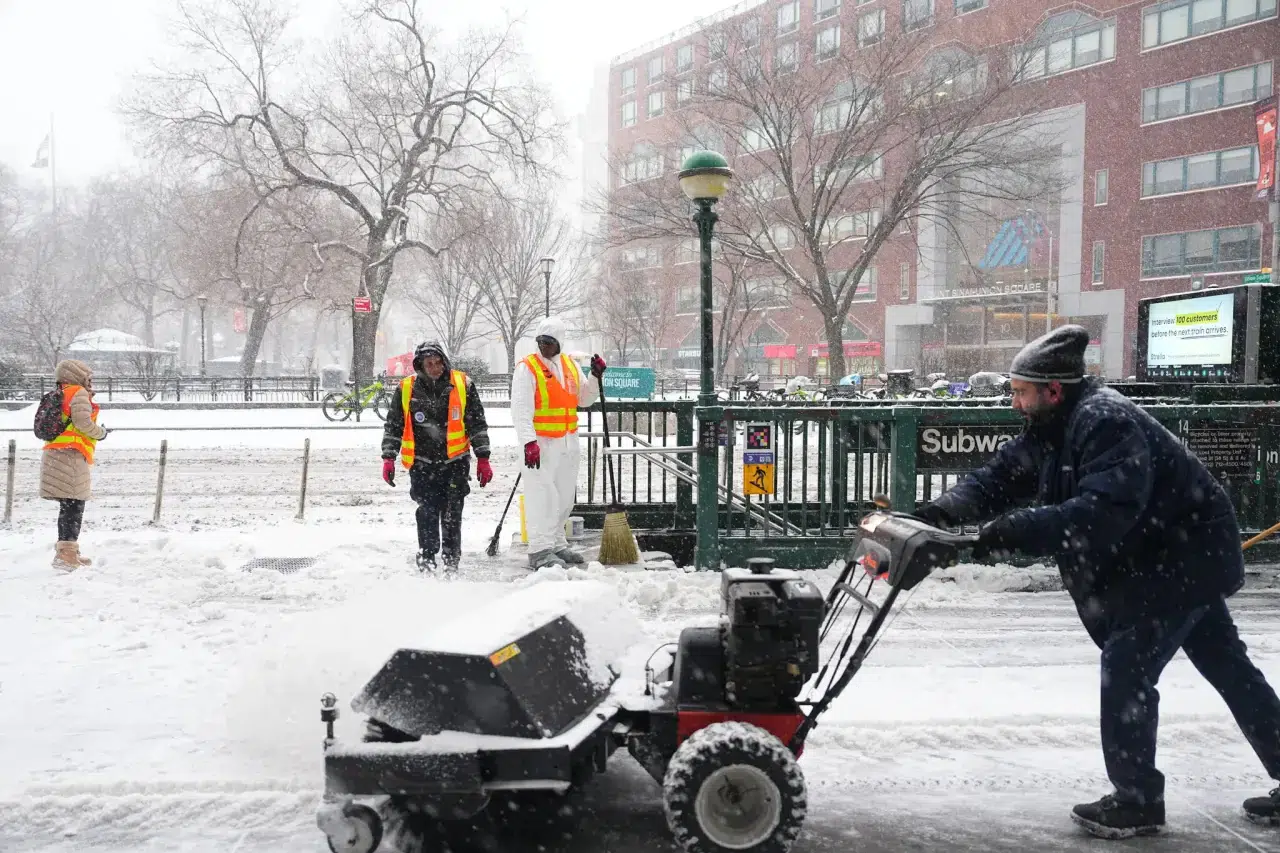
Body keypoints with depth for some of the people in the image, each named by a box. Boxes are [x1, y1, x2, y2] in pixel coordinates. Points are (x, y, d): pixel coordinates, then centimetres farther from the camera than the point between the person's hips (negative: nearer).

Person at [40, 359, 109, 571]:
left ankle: (67, 551, 20)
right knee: (74, 506, -10)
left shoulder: (60, 396, 24)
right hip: (71, 456, -9)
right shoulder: (79, 393, -2)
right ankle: (66, 554, -15)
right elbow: (83, 422, -14)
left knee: (69, 506, 14)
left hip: (55, 455, 9)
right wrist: (100, 433, 2)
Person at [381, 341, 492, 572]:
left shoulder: (463, 384, 0)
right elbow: (393, 426, 10)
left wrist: (483, 458, 3)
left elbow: (478, 424, 5)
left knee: (452, 514, -4)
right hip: (422, 462, 1)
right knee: (427, 513, -6)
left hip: (455, 460, -1)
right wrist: (388, 458, 2)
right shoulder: (407, 388, 2)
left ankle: (451, 560, 5)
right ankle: (426, 559, 5)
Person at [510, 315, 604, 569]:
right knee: (542, 496, -9)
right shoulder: (527, 368, -9)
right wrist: (529, 442, -25)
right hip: (541, 443, -7)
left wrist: (596, 377, 4)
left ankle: (557, 545, 26)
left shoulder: (571, 366, 11)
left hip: (568, 442, 7)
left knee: (564, 497, 14)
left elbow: (584, 399, 21)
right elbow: (521, 409, -16)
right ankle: (540, 551, -6)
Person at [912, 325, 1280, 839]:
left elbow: (1106, 510, -41)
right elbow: (999, 478, 0)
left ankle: (1137, 800, 2)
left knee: (1126, 668, -10)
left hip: (1184, 553, -10)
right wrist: (941, 512, -16)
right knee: (1229, 670, 17)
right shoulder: (1051, 429, 2)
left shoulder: (1106, 422, -29)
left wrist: (1016, 532, -44)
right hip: (1160, 557, 10)